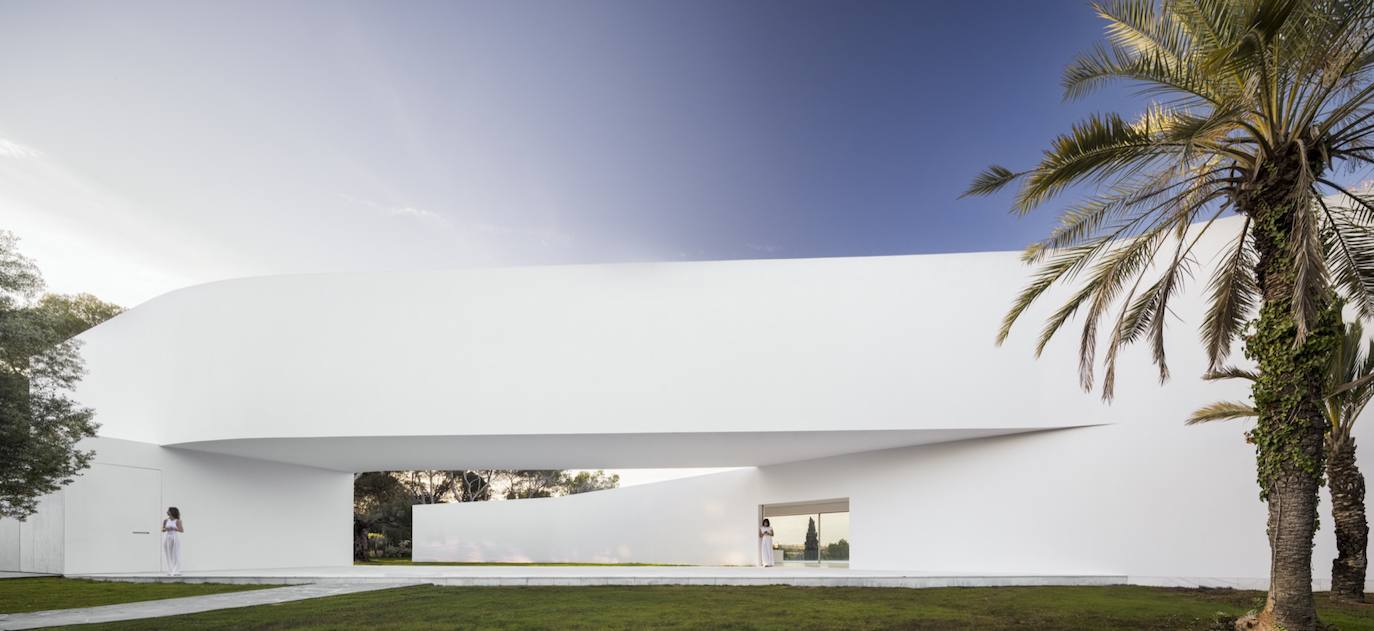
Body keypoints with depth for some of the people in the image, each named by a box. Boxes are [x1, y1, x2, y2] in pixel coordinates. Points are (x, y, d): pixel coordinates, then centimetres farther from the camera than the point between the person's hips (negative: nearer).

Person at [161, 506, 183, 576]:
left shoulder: (177, 521, -5)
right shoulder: (166, 521, 5)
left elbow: (182, 530, -9)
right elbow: (162, 530, 11)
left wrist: (173, 529, -21)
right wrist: (166, 529, -11)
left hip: (175, 538, -4)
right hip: (167, 538, 4)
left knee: (176, 555, -4)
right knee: (168, 555, 4)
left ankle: (176, 571, -1)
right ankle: (170, 571, 12)